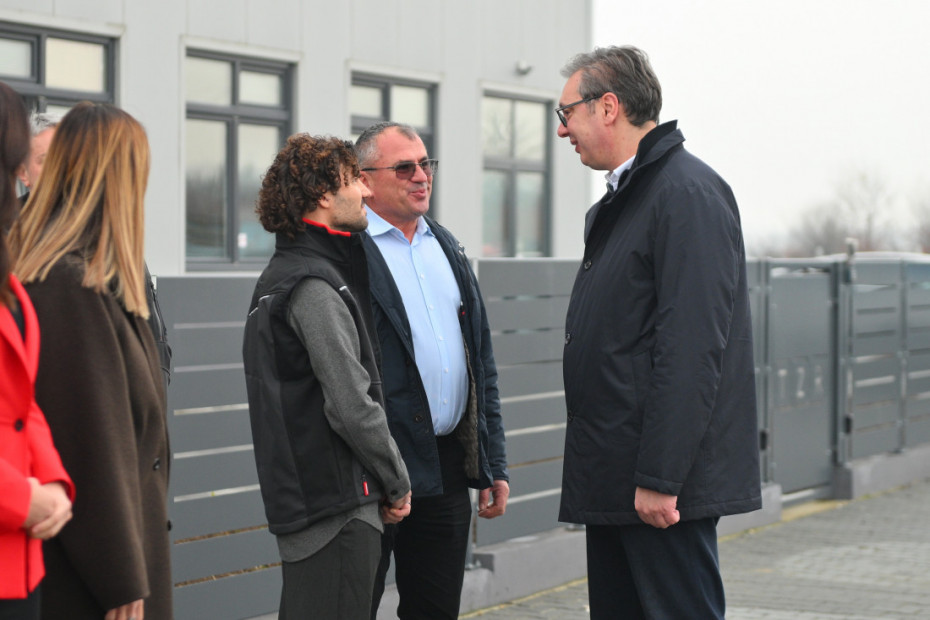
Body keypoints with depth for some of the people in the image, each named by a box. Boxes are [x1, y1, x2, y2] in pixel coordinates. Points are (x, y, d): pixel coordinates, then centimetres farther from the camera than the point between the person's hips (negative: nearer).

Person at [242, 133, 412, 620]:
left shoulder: (279, 277, 17)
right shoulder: (314, 288, -15)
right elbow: (353, 407, -19)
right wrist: (397, 483, -5)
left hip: (300, 497, 10)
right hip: (337, 504, -10)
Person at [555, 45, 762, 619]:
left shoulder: (688, 192, -13)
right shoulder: (622, 200, 19)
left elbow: (692, 349, -21)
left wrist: (660, 478, -23)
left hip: (665, 486, -10)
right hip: (613, 482, 10)